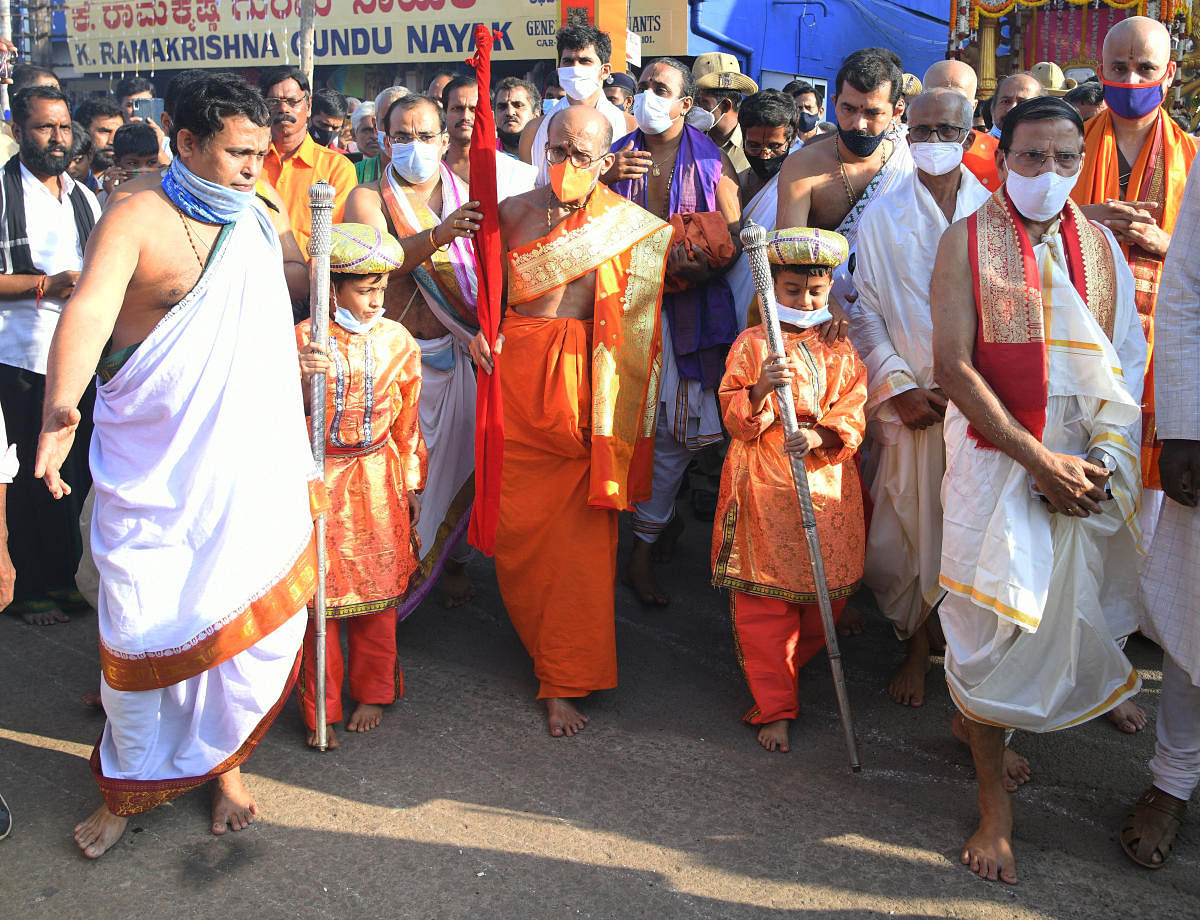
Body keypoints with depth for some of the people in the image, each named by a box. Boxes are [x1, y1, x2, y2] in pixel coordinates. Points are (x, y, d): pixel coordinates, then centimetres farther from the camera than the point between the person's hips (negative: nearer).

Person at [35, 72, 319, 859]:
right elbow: (90, 307, -22)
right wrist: (60, 408, -36)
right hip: (154, 476, -4)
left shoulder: (260, 221, 9)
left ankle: (224, 761, 30)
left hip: (254, 468, 4)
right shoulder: (136, 220, -8)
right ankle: (129, 785, 25)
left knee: (252, 620, 7)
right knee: (143, 629, 2)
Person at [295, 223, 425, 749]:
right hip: (319, 480, -2)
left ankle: (372, 693, 27)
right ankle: (321, 711, 16)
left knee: (375, 590, 8)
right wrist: (303, 381, -32)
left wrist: (411, 485, 13)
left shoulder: (396, 341, 1)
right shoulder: (303, 340, -7)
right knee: (320, 593, 2)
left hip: (378, 482, 2)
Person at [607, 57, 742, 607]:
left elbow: (735, 235, 3)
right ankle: (664, 516, 25)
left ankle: (642, 552, 9)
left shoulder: (711, 161, 7)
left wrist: (703, 267, -17)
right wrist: (606, 178, -8)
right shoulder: (616, 156, 14)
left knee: (674, 428, -4)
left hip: (687, 306, -2)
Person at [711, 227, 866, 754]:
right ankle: (775, 706, 12)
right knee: (763, 603, -1)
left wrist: (821, 437, -18)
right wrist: (760, 390, -25)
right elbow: (735, 418, -5)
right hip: (764, 487, -2)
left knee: (826, 597, 7)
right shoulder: (752, 344, 1)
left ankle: (783, 671, 35)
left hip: (826, 483, 3)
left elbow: (852, 415, 2)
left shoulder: (839, 349, 8)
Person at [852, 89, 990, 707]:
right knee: (906, 527, 2)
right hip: (909, 397, 0)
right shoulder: (882, 217, 6)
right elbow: (864, 312, 2)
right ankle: (917, 643, 21)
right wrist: (899, 388, -7)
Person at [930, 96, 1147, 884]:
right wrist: (1039, 459, -13)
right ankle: (995, 804, 12)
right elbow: (953, 367, -9)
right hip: (997, 457, -3)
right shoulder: (967, 241, -2)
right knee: (990, 623, -2)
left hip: (1086, 469, 3)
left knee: (1065, 611, 7)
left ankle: (994, 720, 34)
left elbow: (1128, 365, 8)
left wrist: (1099, 462, -8)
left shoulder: (1101, 244, 9)